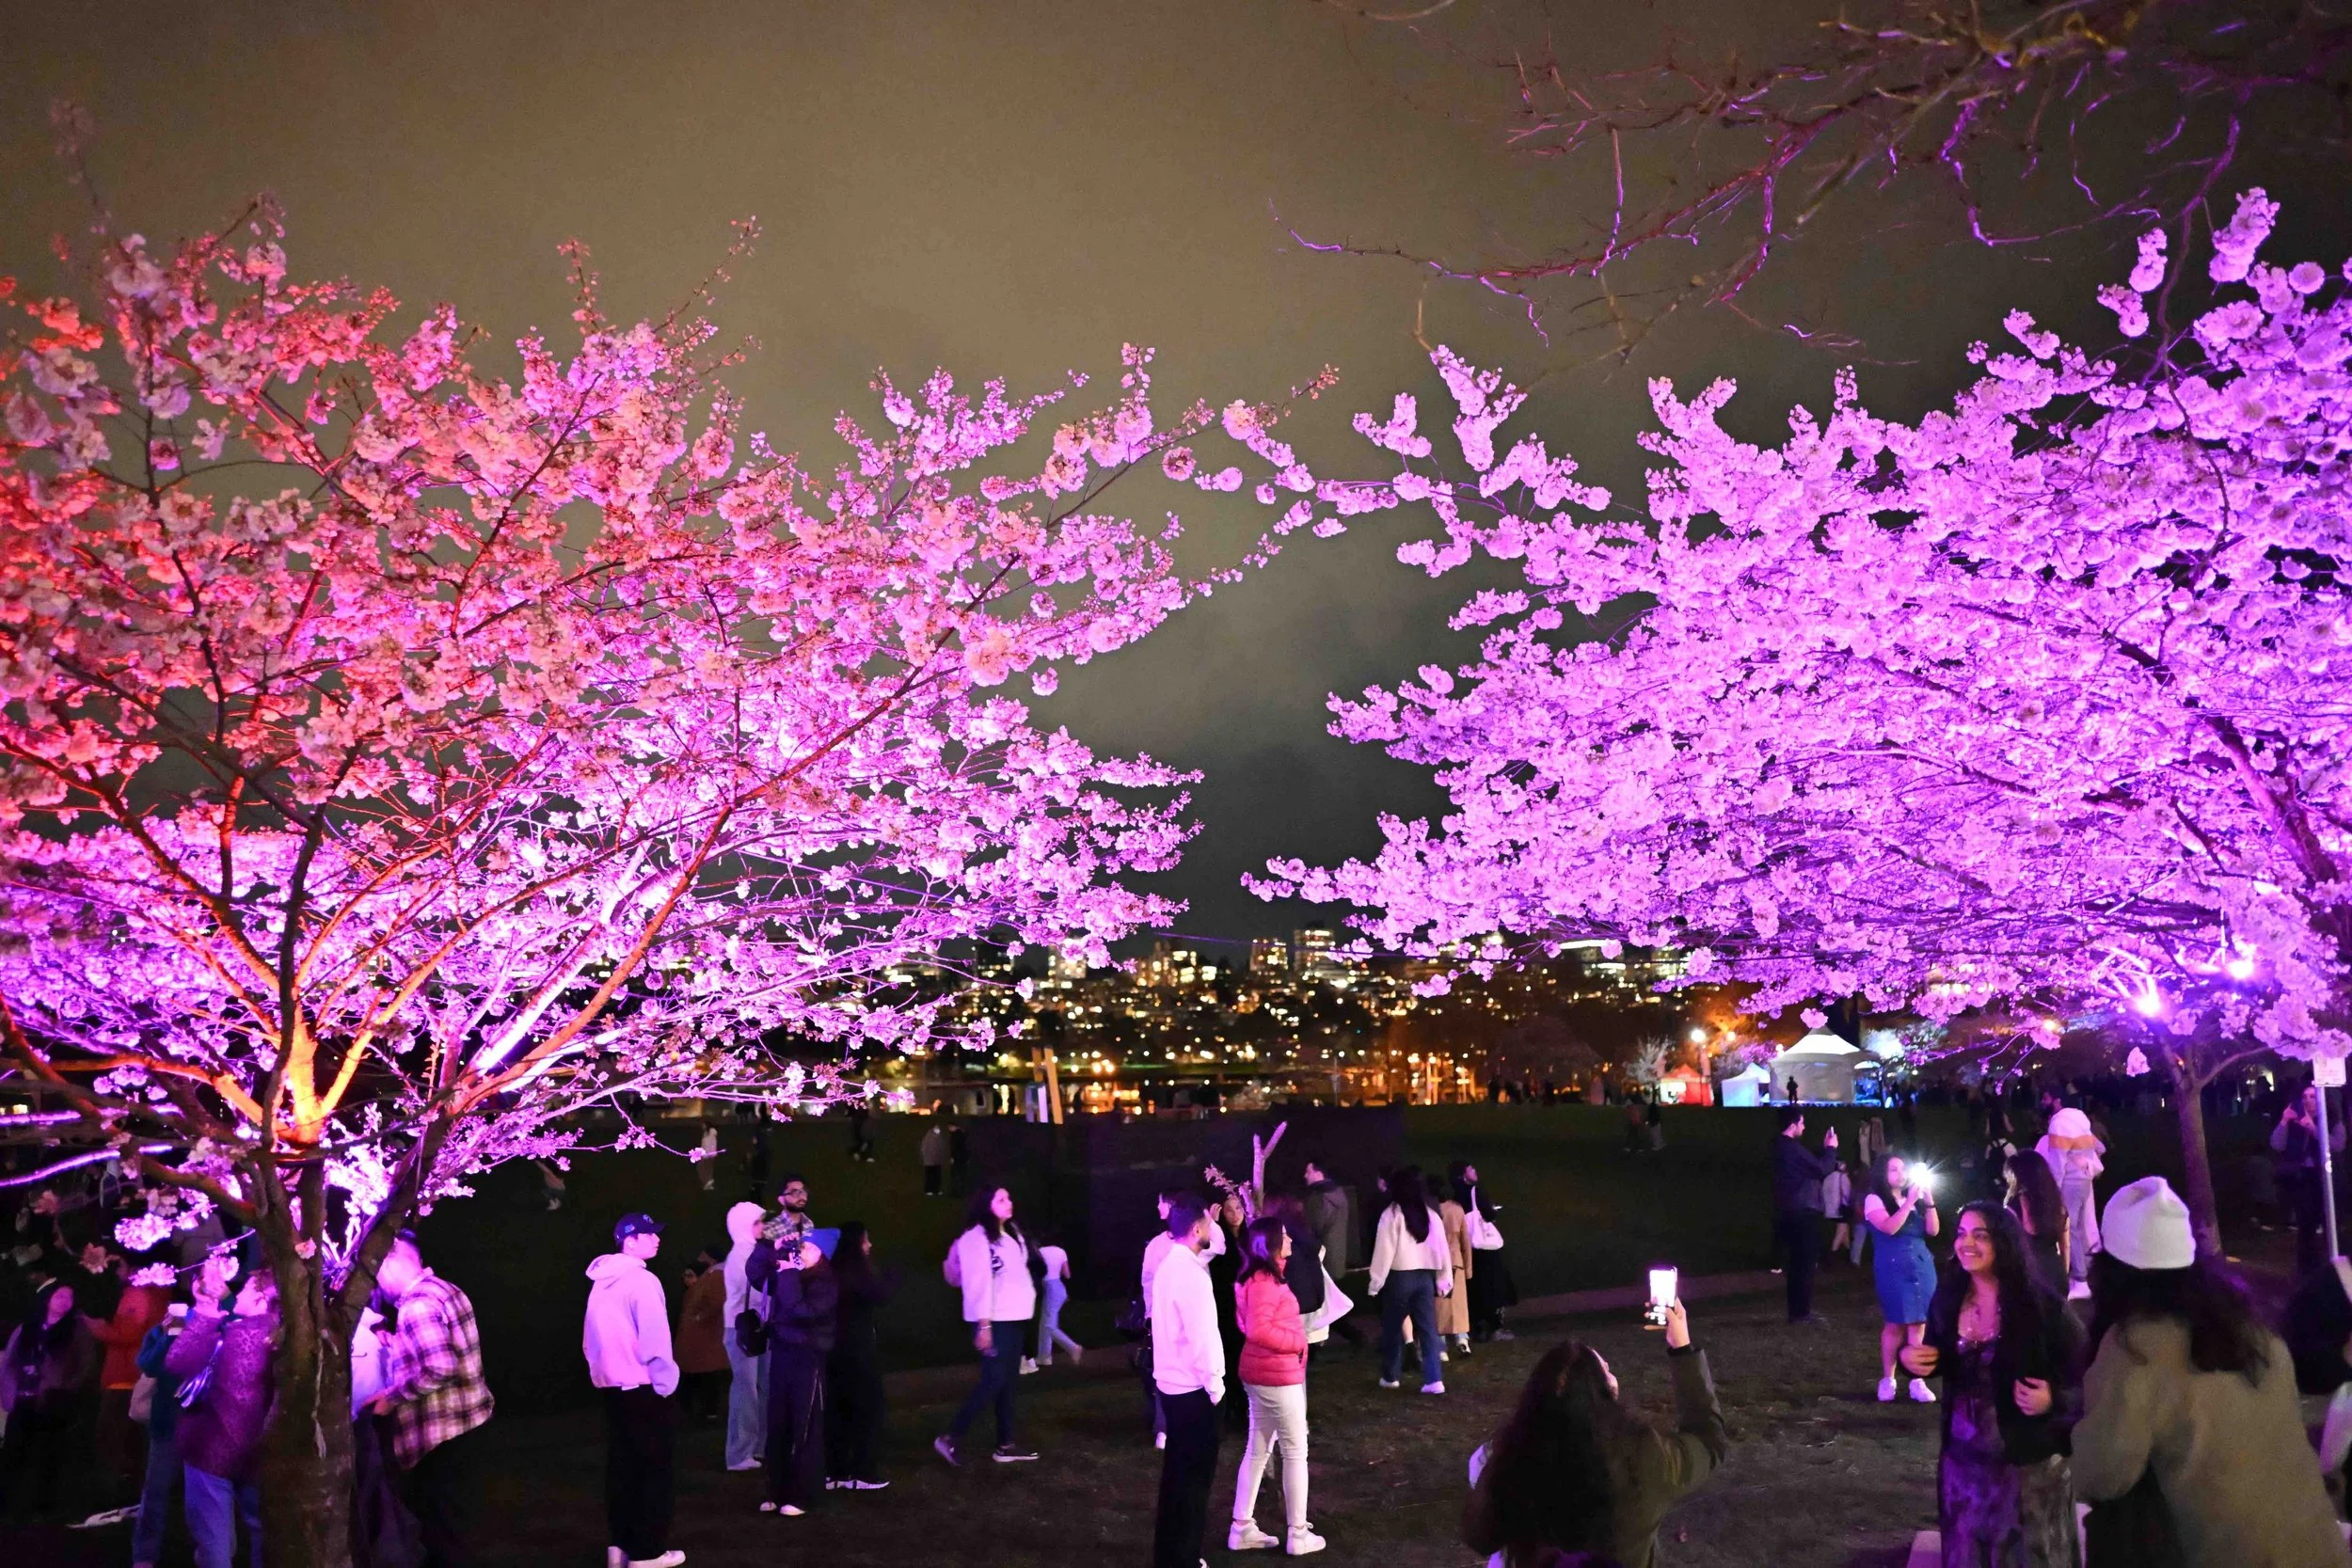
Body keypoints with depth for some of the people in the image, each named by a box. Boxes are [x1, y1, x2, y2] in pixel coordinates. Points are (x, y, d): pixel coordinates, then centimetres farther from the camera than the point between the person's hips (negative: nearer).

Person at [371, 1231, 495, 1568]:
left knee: (442, 1521, 1)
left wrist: (393, 1396, -18)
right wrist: (395, 1344, 14)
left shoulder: (416, 1306, -22)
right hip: (464, 1419, 10)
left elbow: (439, 1369, -30)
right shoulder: (442, 1289, 10)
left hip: (441, 1431, -10)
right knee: (454, 1517, 19)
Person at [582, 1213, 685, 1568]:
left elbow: (590, 1338, 14)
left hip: (612, 1385, 8)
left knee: (621, 1465, 14)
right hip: (643, 1387, -8)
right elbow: (654, 1339, -20)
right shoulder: (642, 1280, -17)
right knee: (652, 1468, 1)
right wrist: (665, 1381, -11)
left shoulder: (601, 1282, 9)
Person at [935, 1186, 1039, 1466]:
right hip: (993, 1320, -9)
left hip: (1012, 1318, 9)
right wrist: (983, 1325, -22)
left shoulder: (1011, 1233, 12)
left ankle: (1006, 1444, 17)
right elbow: (978, 1284, -19)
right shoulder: (976, 1238, -15)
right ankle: (951, 1437, -1)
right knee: (994, 1380, -10)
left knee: (1009, 1381, 11)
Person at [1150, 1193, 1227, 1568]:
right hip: (1192, 1387, -9)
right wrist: (1214, 1384, -13)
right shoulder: (1190, 1272, -23)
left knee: (1178, 1471, 18)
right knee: (1194, 1476, 2)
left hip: (1172, 1382, 9)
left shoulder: (1169, 1264, 7)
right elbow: (1201, 1335, -22)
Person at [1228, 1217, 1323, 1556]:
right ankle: (1297, 1534, 11)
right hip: (1277, 1376, -10)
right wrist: (1297, 1342, -18)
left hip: (1261, 1374, 10)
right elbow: (1258, 1330, -29)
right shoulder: (1264, 1281, -20)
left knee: (1258, 1451, 14)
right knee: (1296, 1453, 2)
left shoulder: (1260, 1277, 11)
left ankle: (1242, 1529, 19)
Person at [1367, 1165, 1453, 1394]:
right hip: (1425, 1276, 4)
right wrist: (1444, 1280, 15)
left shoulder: (1392, 1213, -9)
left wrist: (1376, 1281, -4)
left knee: (1393, 1328, 12)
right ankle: (1434, 1379, -4)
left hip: (1400, 1276, -4)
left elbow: (1384, 1250, -10)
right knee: (1428, 1329, 5)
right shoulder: (1430, 1213, 7)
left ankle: (1390, 1376, 24)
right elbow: (1442, 1248, 9)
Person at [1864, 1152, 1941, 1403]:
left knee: (1918, 1322, 2)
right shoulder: (1875, 1200, -2)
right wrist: (1910, 1201, -18)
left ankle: (1917, 1382, 6)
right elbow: (1889, 1228, -18)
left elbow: (1933, 1230, 5)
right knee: (1895, 1323, -2)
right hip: (1893, 1266, -5)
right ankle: (1887, 1380, 9)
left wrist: (1929, 1201, -7)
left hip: (1921, 1264, 5)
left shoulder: (1915, 1198, 15)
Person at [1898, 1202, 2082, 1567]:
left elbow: (2082, 1382, -13)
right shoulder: (1947, 1300, -4)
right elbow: (1938, 1363, 11)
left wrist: (2052, 1401, -32)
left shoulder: (2043, 1305, -17)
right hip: (1963, 1460, 4)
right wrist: (1911, 1359, -10)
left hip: (2031, 1464, -4)